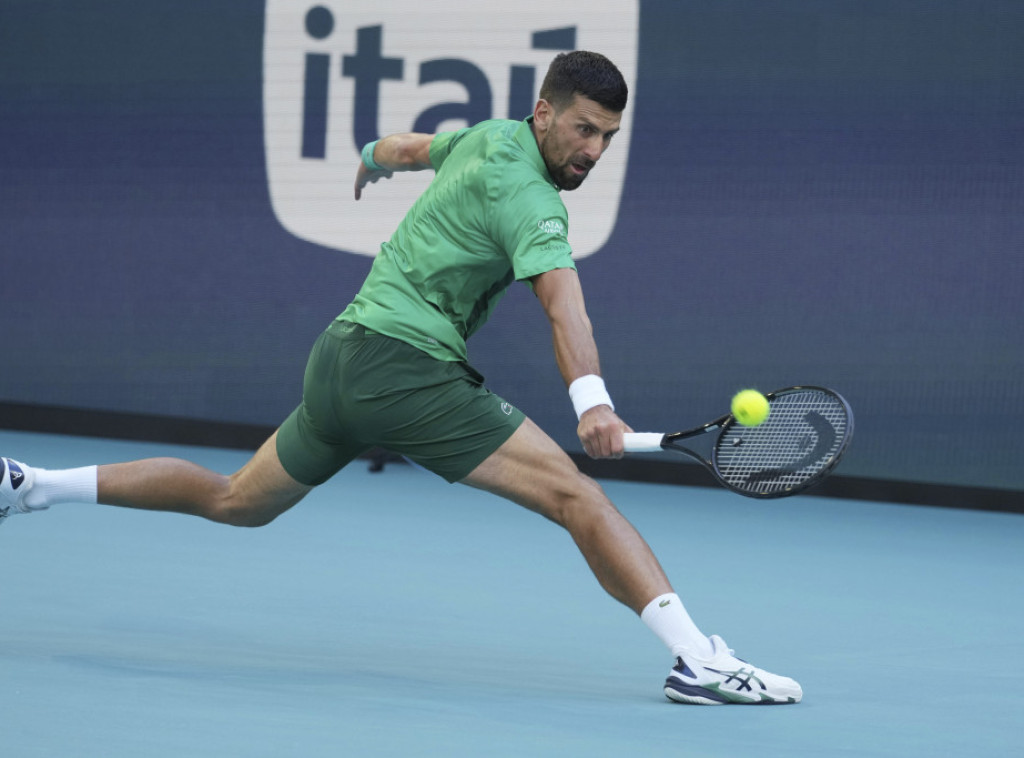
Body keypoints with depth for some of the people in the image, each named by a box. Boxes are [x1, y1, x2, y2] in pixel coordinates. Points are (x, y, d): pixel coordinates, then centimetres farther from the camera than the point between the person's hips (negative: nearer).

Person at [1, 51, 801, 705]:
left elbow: (405, 147, 35)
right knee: (574, 496, -19)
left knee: (237, 501, 26)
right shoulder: (525, 195, -15)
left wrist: (371, 162, 58)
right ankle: (698, 658, -32)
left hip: (339, 355, 10)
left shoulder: (488, 137, 13)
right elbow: (561, 296, -31)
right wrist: (592, 401, -46)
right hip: (405, 365, -10)